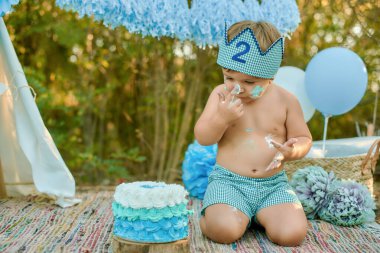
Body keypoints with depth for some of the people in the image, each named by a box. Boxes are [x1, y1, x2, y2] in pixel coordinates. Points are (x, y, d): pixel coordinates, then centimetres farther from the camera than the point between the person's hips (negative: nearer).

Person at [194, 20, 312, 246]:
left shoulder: (285, 100, -1)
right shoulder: (221, 94, -1)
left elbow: (304, 139, 7)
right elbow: (202, 138, -3)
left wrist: (292, 151, -17)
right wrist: (222, 118, -22)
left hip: (273, 184, 2)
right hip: (228, 181, -2)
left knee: (292, 233, -20)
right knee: (224, 230, -29)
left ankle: (262, 215, 11)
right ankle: (210, 214, 7)